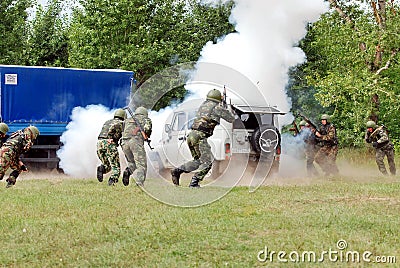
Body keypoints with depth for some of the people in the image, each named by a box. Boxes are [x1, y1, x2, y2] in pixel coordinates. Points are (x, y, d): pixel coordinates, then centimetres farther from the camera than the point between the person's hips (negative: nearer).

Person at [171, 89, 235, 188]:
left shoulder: (203, 105, 21)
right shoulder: (217, 108, 0)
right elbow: (231, 118, 8)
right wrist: (226, 110, 27)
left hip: (191, 135, 8)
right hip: (200, 136, -8)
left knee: (198, 161, 17)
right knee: (207, 162, -1)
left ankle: (177, 171, 5)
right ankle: (194, 182, -9)